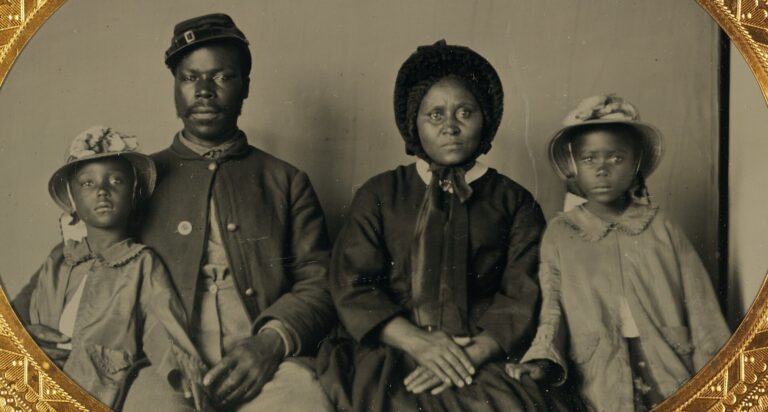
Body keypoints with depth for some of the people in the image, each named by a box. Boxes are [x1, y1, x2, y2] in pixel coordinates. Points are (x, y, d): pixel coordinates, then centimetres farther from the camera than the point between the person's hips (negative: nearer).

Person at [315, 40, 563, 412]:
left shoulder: (515, 202, 14)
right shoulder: (378, 195, 14)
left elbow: (523, 298, 3)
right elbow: (352, 286, 4)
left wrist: (472, 354, -14)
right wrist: (418, 342, -12)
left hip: (486, 360, 1)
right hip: (391, 354, 0)